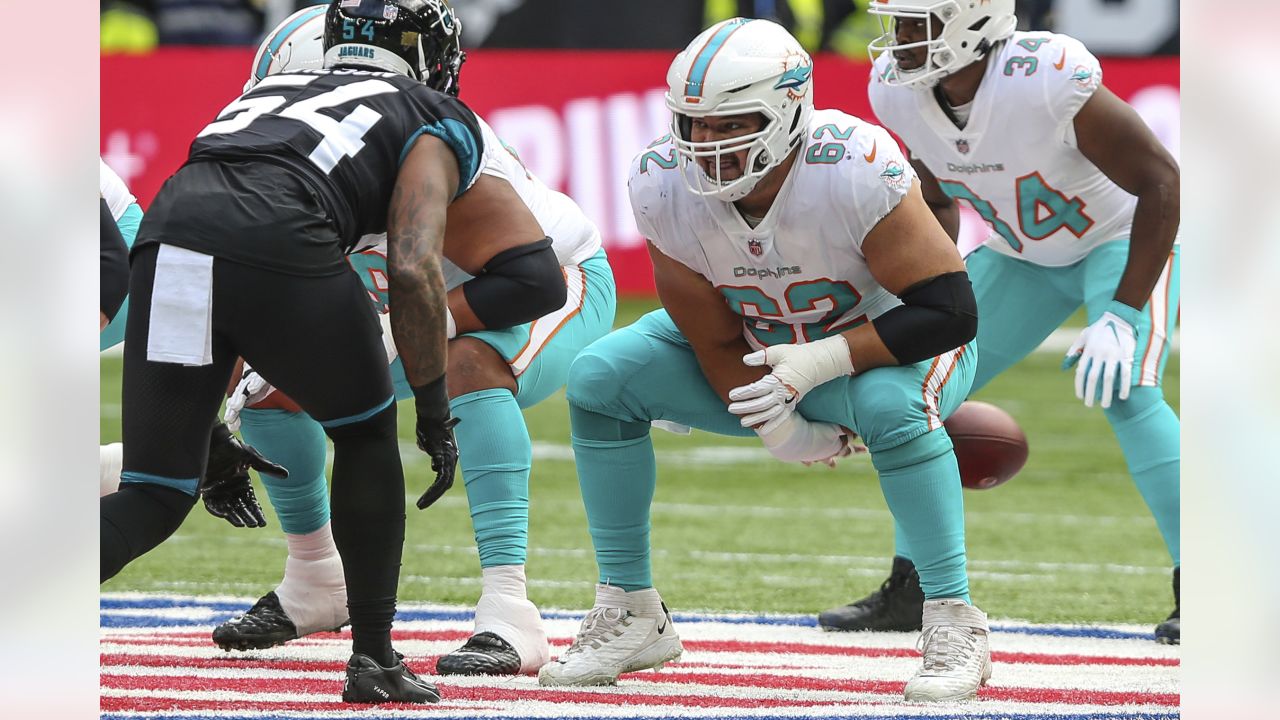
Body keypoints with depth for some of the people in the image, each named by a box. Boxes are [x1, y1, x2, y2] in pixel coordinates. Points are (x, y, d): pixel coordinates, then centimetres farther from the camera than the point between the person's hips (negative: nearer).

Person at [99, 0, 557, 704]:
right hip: (279, 240, -4)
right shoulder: (435, 123, 24)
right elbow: (413, 268, 5)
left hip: (168, 230, 4)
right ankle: (373, 660, 25)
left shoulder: (269, 92, 41)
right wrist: (434, 408, 13)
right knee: (365, 433, 23)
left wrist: (211, 434, 45)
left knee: (153, 497, 11)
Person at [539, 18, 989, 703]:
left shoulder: (855, 171, -35)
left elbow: (950, 311, -31)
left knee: (890, 405, -39)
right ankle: (630, 615, 0)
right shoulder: (663, 185, -22)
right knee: (600, 378, -12)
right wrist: (785, 434, -22)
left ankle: (954, 624, -26)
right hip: (758, 350, 5)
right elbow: (714, 343, -13)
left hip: (875, 340, -5)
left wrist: (823, 363, -36)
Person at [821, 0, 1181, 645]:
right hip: (1022, 253, 7)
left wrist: (1122, 314, -32)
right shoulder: (898, 91, -16)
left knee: (1125, 396, -27)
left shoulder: (1046, 80, -37)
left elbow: (1160, 181, -29)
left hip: (1123, 239, -7)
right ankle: (908, 590, 10)